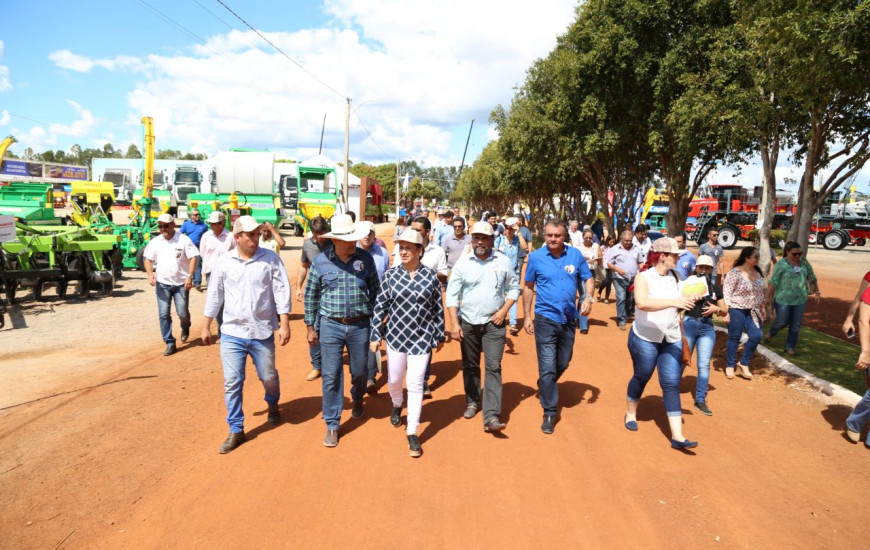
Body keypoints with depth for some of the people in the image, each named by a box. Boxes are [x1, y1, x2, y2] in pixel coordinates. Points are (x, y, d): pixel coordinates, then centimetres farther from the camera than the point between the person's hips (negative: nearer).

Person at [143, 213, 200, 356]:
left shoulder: (184, 240, -5)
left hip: (181, 283, -3)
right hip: (162, 283, 3)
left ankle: (185, 328, 35)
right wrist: (150, 274, -6)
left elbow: (193, 257, -8)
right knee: (163, 314, 0)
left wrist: (189, 276, -17)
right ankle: (169, 343, 8)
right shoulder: (155, 242, 6)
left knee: (183, 313, 1)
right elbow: (148, 259, 12)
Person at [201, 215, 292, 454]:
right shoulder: (224, 262, -1)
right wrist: (206, 326, 11)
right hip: (232, 333, 1)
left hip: (263, 332, -1)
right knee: (232, 383, 2)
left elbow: (282, 291, -6)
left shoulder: (271, 258, -6)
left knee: (269, 377, 13)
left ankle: (273, 405, 45)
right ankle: (236, 431, 17)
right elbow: (214, 295, 7)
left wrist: (284, 324, -11)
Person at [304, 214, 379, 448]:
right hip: (331, 326, -1)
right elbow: (310, 295, 3)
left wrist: (375, 320, 5)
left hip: (360, 325, 1)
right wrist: (311, 327, 4)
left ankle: (358, 400, 49)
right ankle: (332, 425, 17)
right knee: (331, 376, 3)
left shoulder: (366, 258, -4)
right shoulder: (320, 261, -5)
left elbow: (375, 291, 5)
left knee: (360, 372, 16)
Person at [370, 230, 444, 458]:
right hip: (396, 335, 2)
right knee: (394, 380, 15)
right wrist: (375, 336, -1)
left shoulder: (431, 276, -6)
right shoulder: (391, 274, -4)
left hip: (422, 338, -1)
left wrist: (440, 336, 6)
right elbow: (380, 306, 0)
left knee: (416, 384, 0)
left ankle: (412, 433, 12)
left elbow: (438, 308, 1)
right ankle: (397, 406, 49)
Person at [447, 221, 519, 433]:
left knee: (493, 367, -8)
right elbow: (452, 295, -3)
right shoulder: (463, 263, -4)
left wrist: (504, 310, -7)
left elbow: (514, 288, 6)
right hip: (468, 323, 1)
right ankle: (473, 401, 35)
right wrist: (454, 323, -10)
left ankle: (491, 417, -8)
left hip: (494, 323, -1)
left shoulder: (504, 261, -4)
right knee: (470, 366, 14)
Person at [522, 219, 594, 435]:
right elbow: (528, 287, 2)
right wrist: (527, 317, 1)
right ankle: (549, 412, 9)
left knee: (563, 364, 19)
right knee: (548, 367, -5)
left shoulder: (575, 254, -2)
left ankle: (545, 388, 48)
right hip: (545, 319, -3)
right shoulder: (536, 257, -6)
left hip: (569, 318, 3)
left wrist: (588, 297, -12)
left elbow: (587, 278, 8)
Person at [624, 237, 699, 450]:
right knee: (641, 378, 13)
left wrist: (688, 301, 2)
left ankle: (677, 436, 1)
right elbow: (641, 303, -35)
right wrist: (673, 302, -42)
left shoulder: (673, 278, 4)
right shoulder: (644, 277, -15)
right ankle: (630, 414, 39)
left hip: (671, 340, 5)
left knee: (672, 385, 0)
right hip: (645, 339, -4)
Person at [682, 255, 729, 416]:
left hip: (707, 327, 3)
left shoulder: (716, 289, 10)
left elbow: (725, 312, 14)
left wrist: (716, 309, -7)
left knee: (704, 365, 0)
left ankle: (700, 400, 9)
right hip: (688, 324, -3)